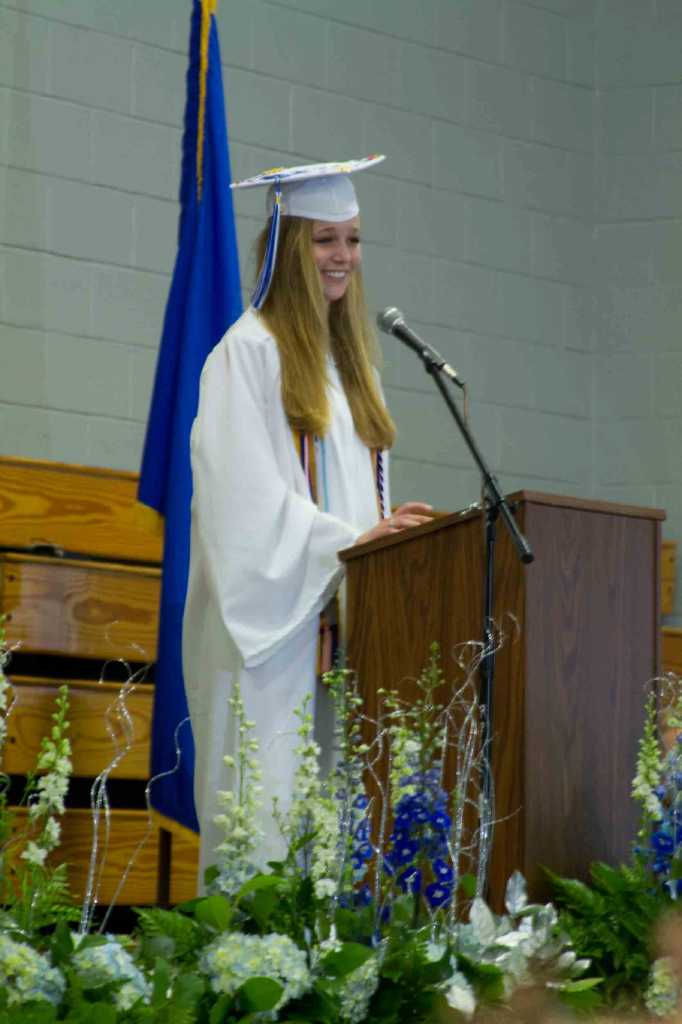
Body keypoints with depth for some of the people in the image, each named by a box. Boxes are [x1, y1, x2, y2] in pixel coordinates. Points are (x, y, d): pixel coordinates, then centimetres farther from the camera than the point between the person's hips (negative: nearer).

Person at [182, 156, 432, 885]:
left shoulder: (347, 355, 20)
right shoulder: (250, 349, -4)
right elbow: (247, 495, -13)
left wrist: (388, 530, 5)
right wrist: (349, 540, -19)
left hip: (345, 613, 7)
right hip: (275, 624, -7)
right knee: (270, 810, -10)